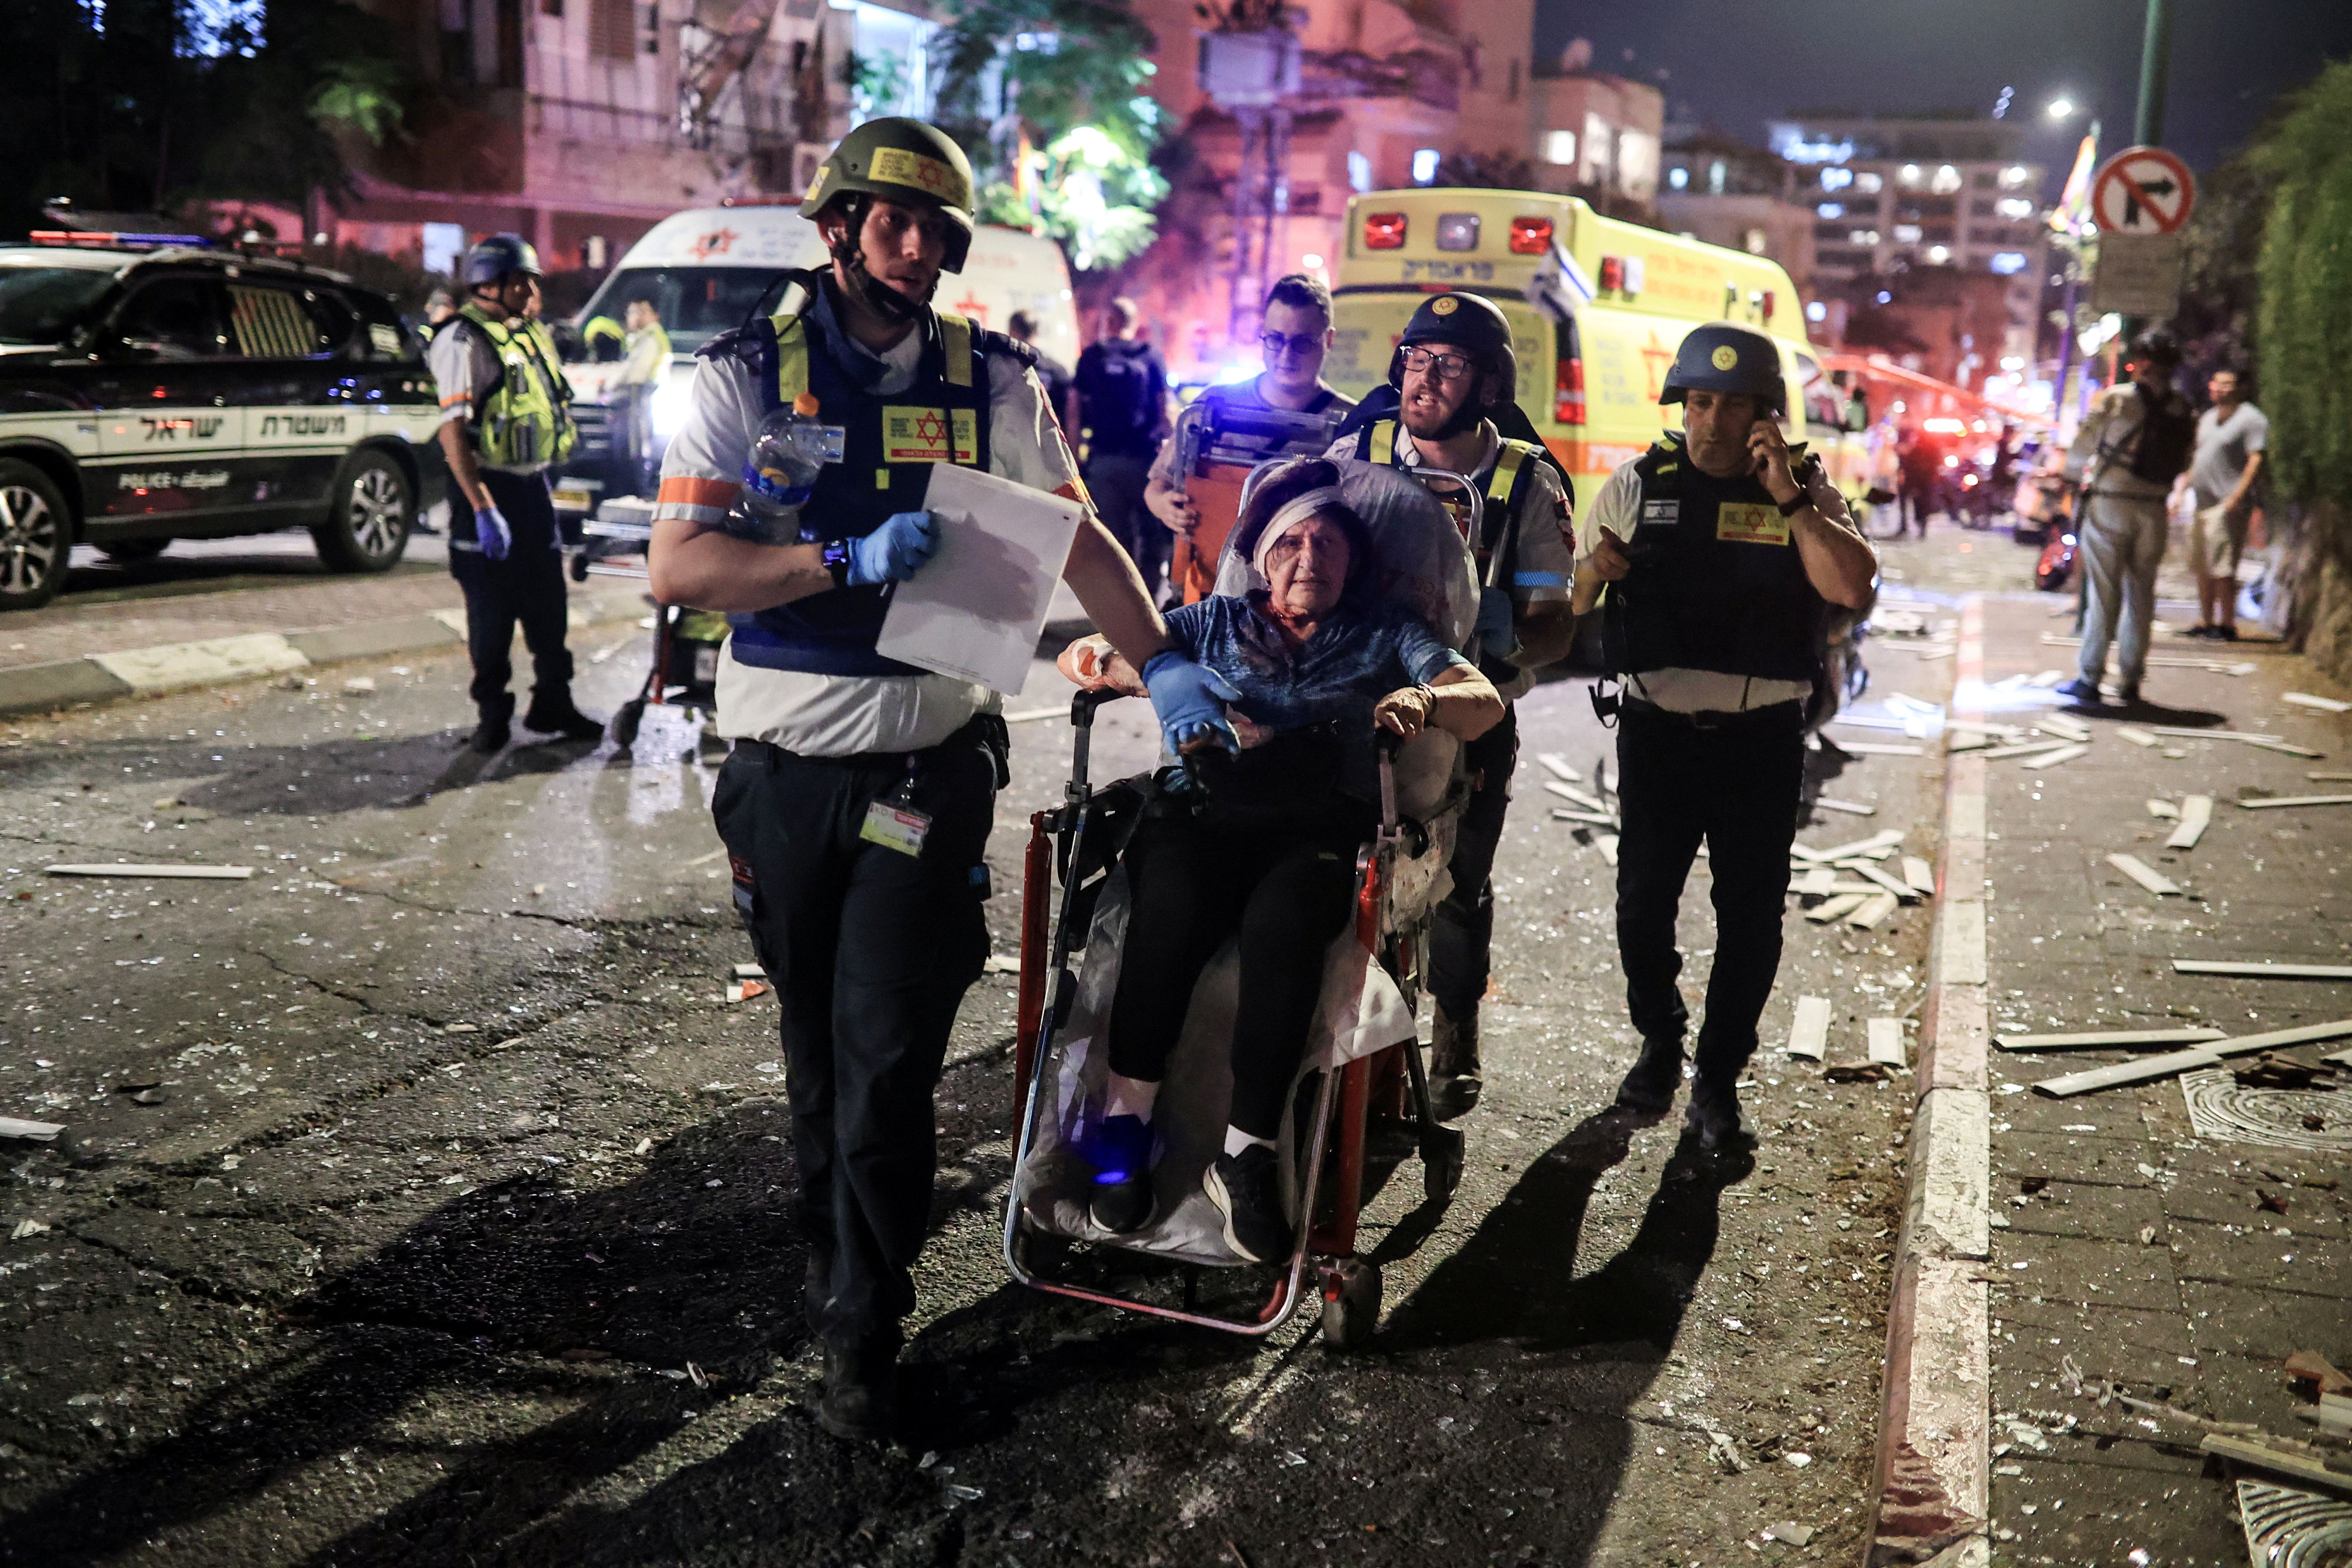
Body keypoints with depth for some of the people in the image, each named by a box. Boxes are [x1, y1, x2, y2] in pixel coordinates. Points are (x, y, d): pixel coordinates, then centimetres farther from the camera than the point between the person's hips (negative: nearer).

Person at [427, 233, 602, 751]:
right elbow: (452, 431, -19)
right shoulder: (463, 340, -13)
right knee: (491, 611, 1)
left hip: (533, 487, 8)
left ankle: (552, 703, 25)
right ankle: (492, 714, 12)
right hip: (489, 489, -7)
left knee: (548, 603, 13)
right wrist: (483, 508, -25)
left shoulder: (532, 334, 13)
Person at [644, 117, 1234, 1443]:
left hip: (932, 762, -1)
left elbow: (1078, 537, 2)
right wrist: (850, 560, -22)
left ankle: (865, 1334, 8)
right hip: (785, 767, 1)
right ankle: (835, 1264, 34)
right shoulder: (749, 373, 0)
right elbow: (678, 563, -10)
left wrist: (1162, 664, -12)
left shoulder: (993, 380, 4)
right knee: (818, 1045, 15)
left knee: (889, 1057, -4)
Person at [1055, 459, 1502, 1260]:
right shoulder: (1216, 621, 25)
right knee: (1172, 900, -36)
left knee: (1282, 918, -37)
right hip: (1203, 812, 1)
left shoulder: (1385, 632, 24)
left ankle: (1246, 1153, -32)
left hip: (1319, 830, -1)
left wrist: (1423, 700, -15)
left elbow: (1485, 701, 9)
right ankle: (1125, 1119, -25)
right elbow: (1081, 657, 14)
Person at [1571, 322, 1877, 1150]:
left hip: (1762, 738, 0)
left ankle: (1719, 1078, 19)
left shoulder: (1808, 493, 1)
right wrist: (1596, 572, -15)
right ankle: (1658, 1037, 30)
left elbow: (1852, 588, -17)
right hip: (1658, 731, 1)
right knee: (1644, 897, 4)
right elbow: (1571, 607, 7)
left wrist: (1789, 498, -20)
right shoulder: (1636, 487, 4)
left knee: (1751, 914, 4)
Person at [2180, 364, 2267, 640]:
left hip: (2228, 505, -8)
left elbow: (2256, 461, -14)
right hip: (2202, 503, 8)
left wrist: (2237, 497, -22)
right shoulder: (2207, 418, 20)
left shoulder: (2251, 419, -5)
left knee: (2222, 568, -12)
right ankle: (2206, 622, 18)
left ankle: (2227, 624, -8)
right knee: (2202, 567, 10)